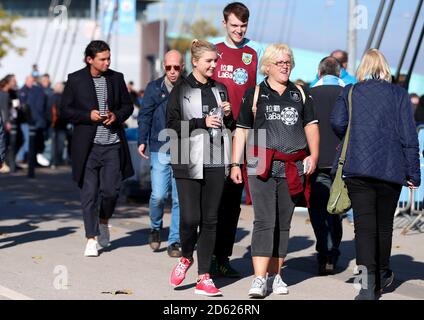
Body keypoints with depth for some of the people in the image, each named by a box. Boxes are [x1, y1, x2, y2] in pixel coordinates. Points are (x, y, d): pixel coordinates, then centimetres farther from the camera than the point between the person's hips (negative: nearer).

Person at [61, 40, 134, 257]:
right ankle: (91, 239, 6)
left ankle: (103, 222, 27)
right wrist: (88, 115, -13)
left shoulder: (116, 78, 8)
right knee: (89, 193, -1)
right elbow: (65, 110, 2)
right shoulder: (75, 80, 0)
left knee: (111, 190, -3)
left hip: (112, 144, 2)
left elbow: (127, 105, 15)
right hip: (88, 145, -2)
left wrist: (116, 115, -5)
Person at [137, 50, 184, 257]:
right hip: (160, 150, 0)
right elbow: (145, 116, 7)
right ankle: (155, 227, 21)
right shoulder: (154, 88, 6)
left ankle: (175, 241, 9)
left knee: (180, 198, 0)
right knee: (158, 195, -7)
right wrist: (142, 141, -5)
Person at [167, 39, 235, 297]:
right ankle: (186, 258, 20)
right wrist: (202, 122, -14)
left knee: (210, 219, 3)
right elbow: (172, 124, -7)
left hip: (215, 162, 4)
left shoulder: (220, 89, 16)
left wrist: (228, 115, 1)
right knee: (190, 218, -10)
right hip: (189, 162, -4)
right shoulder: (181, 90, 0)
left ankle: (204, 277, 8)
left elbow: (230, 127, 22)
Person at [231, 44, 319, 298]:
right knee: (264, 222, -11)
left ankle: (275, 276, 17)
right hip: (262, 165, -3)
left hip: (293, 168, 3)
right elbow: (241, 130, 8)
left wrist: (314, 155, 0)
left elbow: (311, 125, 14)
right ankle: (259, 279, -15)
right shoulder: (255, 94, 7)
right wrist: (235, 164, 2)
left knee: (283, 223, 8)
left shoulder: (300, 95, 15)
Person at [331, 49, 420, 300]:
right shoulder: (399, 94, 4)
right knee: (384, 223, 16)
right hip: (391, 168, 0)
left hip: (356, 168, 0)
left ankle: (368, 280, -20)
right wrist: (413, 173, 3)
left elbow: (337, 122, -8)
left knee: (364, 224, -4)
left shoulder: (349, 92, 7)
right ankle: (382, 275, 32)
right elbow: (409, 136, -1)